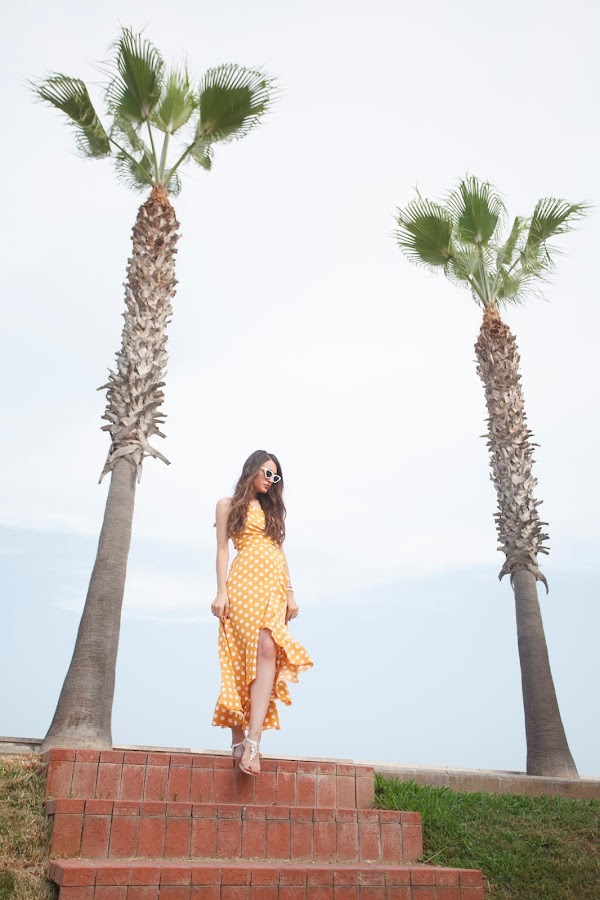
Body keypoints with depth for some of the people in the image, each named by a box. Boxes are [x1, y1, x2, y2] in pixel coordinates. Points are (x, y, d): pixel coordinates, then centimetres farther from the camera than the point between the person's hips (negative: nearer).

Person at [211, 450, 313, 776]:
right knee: (244, 655, -12)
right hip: (244, 582, -4)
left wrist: (290, 592, 10)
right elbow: (222, 549, 4)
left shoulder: (272, 509, 25)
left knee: (268, 651, -16)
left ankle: (252, 740, -22)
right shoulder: (228, 504, 12)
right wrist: (221, 591, -8)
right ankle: (239, 740, -6)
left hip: (273, 586, 4)